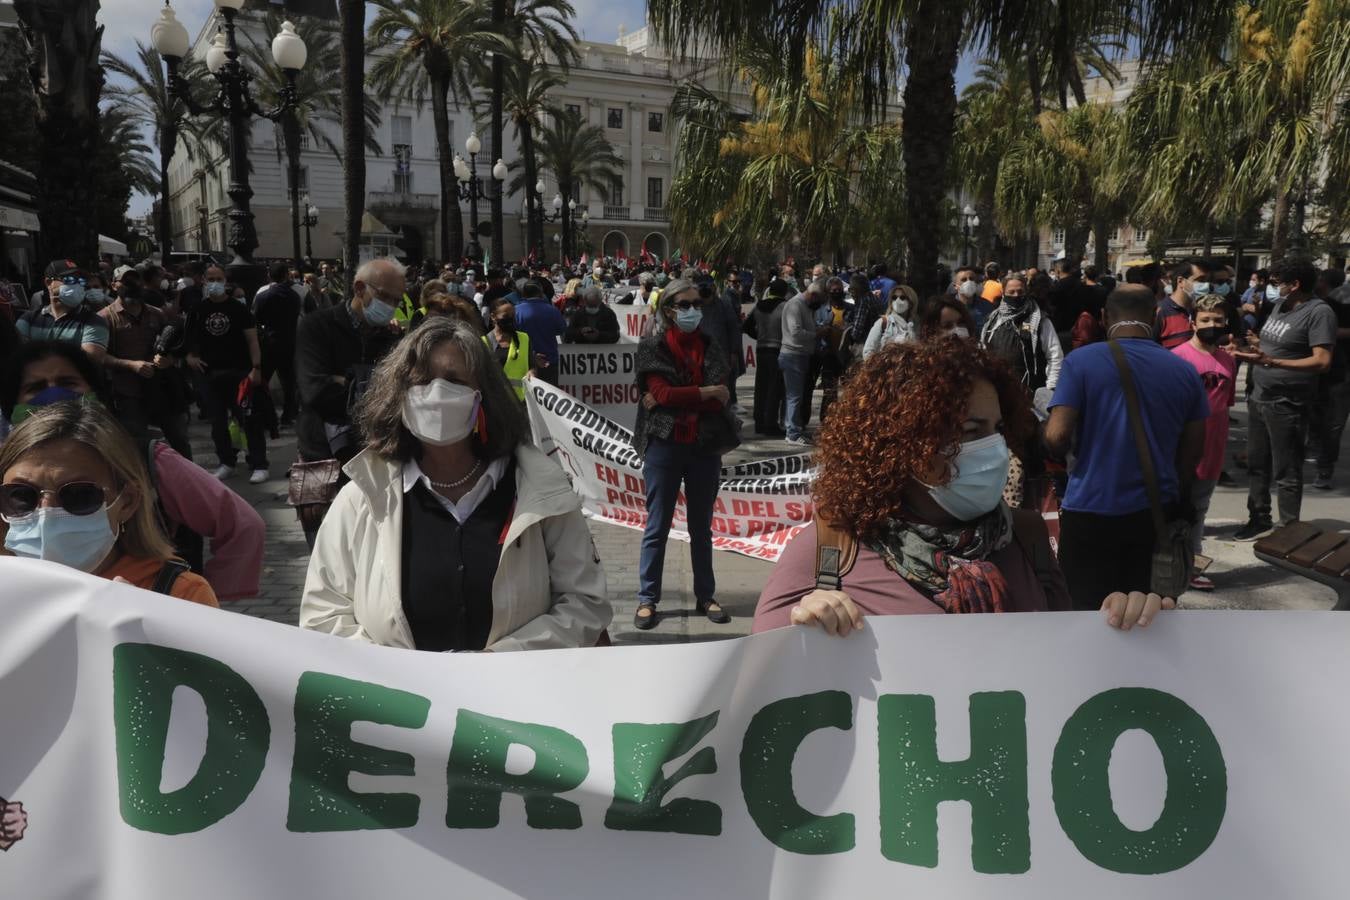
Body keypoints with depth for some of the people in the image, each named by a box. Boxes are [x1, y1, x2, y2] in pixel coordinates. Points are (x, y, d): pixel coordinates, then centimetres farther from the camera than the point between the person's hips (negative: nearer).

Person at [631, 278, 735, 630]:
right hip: (664, 446, -3)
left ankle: (706, 596, 23)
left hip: (705, 447, 3)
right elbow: (662, 392, -15)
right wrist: (708, 392, -10)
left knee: (701, 526, 13)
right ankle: (647, 599, 12)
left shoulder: (710, 347, 6)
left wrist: (676, 398, -15)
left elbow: (720, 400, -5)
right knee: (657, 526, 3)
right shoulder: (652, 346, -3)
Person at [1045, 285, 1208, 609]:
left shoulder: (1081, 361, -10)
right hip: (1154, 512, 4)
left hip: (1091, 511, -4)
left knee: (1086, 609, 7)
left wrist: (1066, 448, 7)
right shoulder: (1184, 371, 3)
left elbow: (1056, 437, -17)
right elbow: (1192, 450, 9)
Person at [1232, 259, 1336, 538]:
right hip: (1259, 398, 8)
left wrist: (1271, 362, -34)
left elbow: (1322, 362, -25)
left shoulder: (1319, 312, -16)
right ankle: (1259, 520, 32)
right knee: (1257, 464, 18)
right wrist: (1251, 343, 5)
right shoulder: (1279, 305, 9)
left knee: (1286, 473, 2)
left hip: (1287, 405, -8)